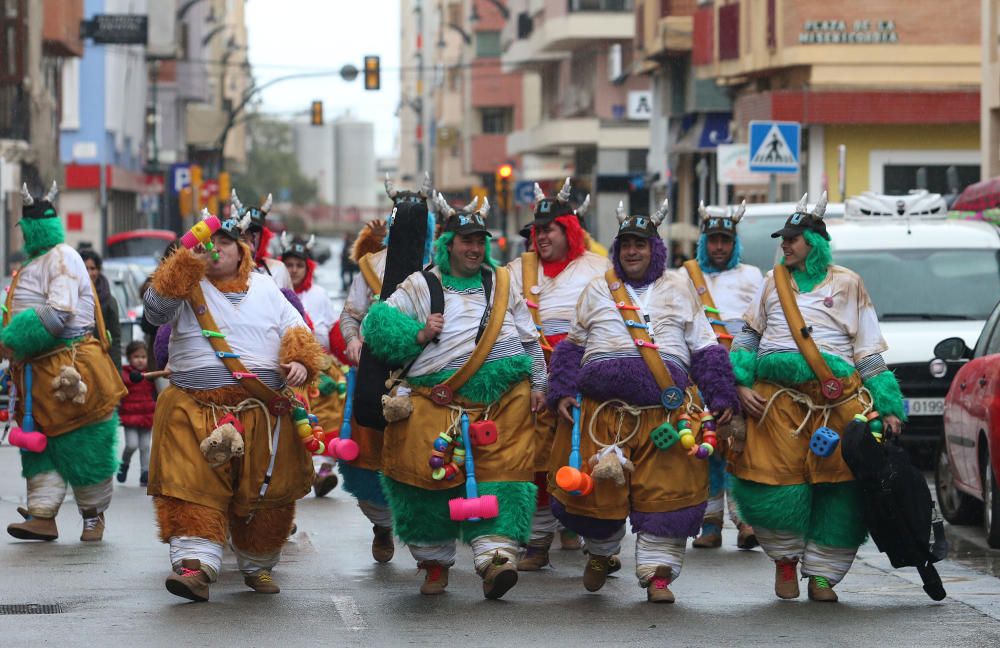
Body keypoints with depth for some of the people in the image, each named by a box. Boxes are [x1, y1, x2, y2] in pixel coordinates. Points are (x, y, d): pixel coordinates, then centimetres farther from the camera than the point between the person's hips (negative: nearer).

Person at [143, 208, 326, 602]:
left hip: (263, 412, 2)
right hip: (196, 408, -2)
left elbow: (296, 332, 15)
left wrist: (301, 362, -6)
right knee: (194, 487, -16)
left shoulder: (265, 289, 16)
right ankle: (196, 564, -22)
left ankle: (258, 566, 23)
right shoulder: (188, 286, 7)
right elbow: (155, 310, -10)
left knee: (264, 493, 7)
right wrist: (187, 263, -16)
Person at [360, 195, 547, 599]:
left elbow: (529, 338, 22)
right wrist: (418, 335, -9)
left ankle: (495, 553, -19)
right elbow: (377, 323, 4)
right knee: (430, 474, -5)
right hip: (436, 397, -1)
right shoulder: (421, 287, 10)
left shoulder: (502, 283, 17)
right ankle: (435, 560, 13)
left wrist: (537, 384, 15)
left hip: (501, 398, 1)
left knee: (500, 473, -13)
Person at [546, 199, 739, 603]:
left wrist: (721, 398, 6)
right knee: (597, 489, 0)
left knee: (667, 492, -8)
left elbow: (705, 349, 14)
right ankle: (601, 552, 29)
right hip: (601, 404, 1)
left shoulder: (678, 288, 14)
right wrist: (562, 392, 5)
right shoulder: (598, 290, 16)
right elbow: (572, 346, 18)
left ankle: (658, 573, 0)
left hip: (666, 408, -1)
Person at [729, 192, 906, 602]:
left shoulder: (847, 284, 12)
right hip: (776, 396, 1)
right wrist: (741, 384, 2)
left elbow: (869, 352, 9)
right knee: (776, 480, -9)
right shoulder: (773, 281, 19)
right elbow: (748, 336, 19)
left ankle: (821, 574, 4)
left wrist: (887, 408, 3)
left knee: (837, 486, -5)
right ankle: (785, 558, 14)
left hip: (837, 397, -1)